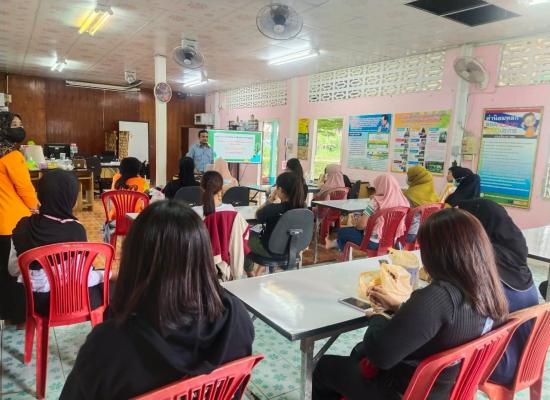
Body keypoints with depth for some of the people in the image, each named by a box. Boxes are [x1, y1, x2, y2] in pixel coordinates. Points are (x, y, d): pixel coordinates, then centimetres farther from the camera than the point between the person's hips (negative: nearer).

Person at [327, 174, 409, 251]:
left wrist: (356, 224, 4)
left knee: (342, 231, 17)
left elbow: (361, 225, -21)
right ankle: (336, 243, 46)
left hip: (373, 242, -7)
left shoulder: (376, 202, -21)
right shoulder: (403, 202, -4)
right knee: (354, 229, 29)